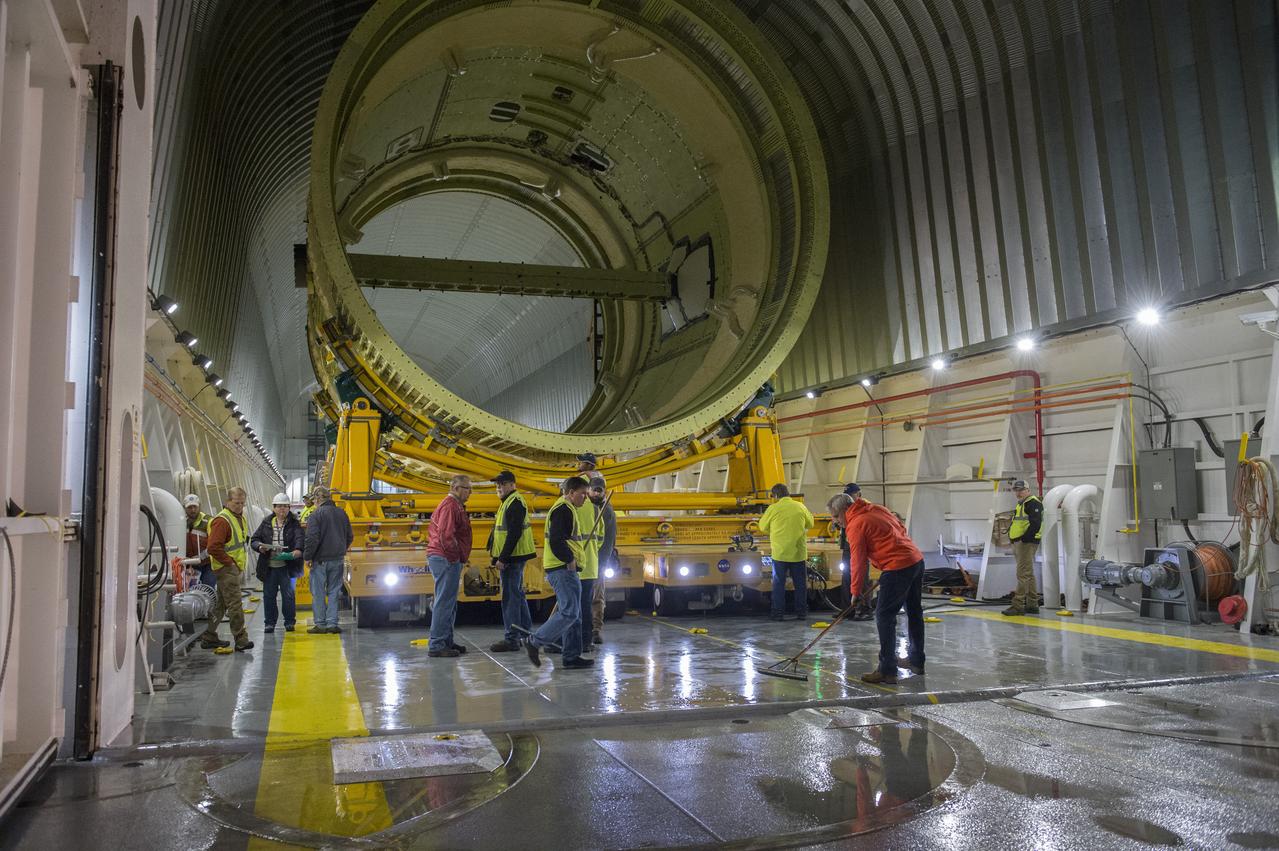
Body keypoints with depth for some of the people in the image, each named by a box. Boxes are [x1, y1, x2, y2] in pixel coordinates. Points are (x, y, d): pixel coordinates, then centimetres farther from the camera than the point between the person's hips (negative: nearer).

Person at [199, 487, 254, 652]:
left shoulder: (241, 518, 15)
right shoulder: (222, 520, -16)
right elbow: (213, 547, -22)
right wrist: (230, 562, -17)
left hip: (234, 567, 10)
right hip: (226, 569, -10)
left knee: (221, 604, 15)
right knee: (235, 605, -10)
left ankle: (209, 638, 23)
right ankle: (241, 641, -9)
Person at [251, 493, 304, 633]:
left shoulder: (294, 523, 2)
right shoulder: (266, 522, 9)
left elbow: (300, 538, -14)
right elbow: (254, 539, 10)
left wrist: (298, 550, -33)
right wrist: (260, 547, -12)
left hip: (287, 566, -2)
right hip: (269, 566, 2)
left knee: (288, 594, 2)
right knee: (269, 595, 7)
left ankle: (290, 622, 16)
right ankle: (270, 623, 19)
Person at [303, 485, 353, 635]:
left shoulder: (316, 515, -12)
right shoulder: (341, 513, 7)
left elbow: (312, 538, -17)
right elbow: (350, 536, 14)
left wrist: (307, 556, -7)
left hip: (320, 560, -5)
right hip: (338, 559, 5)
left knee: (318, 593, 4)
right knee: (334, 591, 10)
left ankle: (320, 624, 7)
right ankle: (332, 623, 8)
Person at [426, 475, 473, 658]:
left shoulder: (454, 505, 20)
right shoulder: (450, 506, -14)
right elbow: (446, 535, -25)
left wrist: (460, 557, 18)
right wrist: (457, 556, -16)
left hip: (446, 560, 11)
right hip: (446, 560, -11)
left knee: (449, 603, 15)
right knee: (445, 602, -8)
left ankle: (446, 641, 22)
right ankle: (437, 645, -5)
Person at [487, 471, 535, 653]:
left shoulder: (515, 503, -15)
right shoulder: (509, 501, 18)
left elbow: (514, 534, -23)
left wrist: (503, 558, -23)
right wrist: (502, 557, 19)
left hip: (512, 557, -11)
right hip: (513, 558, 11)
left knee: (510, 597, -8)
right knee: (518, 594, 17)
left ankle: (511, 639, -5)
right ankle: (526, 633, 26)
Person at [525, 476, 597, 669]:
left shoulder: (568, 510, 22)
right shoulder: (563, 510, -13)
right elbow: (556, 541, -22)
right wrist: (569, 559, -17)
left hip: (567, 569, 11)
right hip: (563, 569, -11)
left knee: (573, 614, 11)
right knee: (569, 612, -13)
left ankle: (571, 656, 14)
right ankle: (535, 642, -5)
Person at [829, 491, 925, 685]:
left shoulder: (855, 525, -10)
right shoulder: (877, 509, 14)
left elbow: (858, 561, -8)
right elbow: (901, 530, 20)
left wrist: (856, 592, 1)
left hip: (898, 568, -9)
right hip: (917, 560, 9)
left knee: (884, 618, -5)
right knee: (914, 613, 19)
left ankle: (887, 671, -6)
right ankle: (916, 661, 33)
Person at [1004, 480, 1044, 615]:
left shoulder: (1033, 503, -11)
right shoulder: (1022, 504, 22)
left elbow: (1035, 524, -22)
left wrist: (1023, 539, -21)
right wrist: (1014, 539, 15)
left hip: (1026, 543, -11)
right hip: (1019, 543, 11)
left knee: (1023, 574, -11)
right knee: (1028, 575, 13)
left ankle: (1018, 605, -12)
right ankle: (1032, 604, 19)